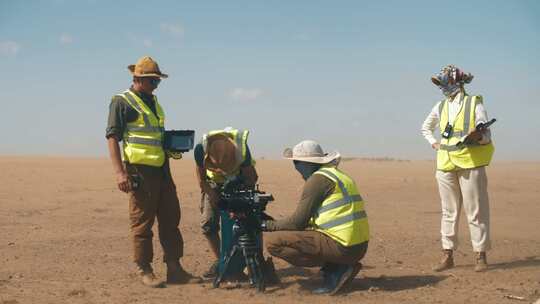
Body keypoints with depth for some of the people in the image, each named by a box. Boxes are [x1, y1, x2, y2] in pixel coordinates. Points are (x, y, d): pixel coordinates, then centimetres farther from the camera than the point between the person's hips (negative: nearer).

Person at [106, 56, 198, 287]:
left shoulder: (153, 101, 19)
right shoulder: (122, 102, -4)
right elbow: (112, 137, -10)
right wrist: (119, 172, -19)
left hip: (161, 170, 8)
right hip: (139, 171, -8)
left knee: (171, 218, 8)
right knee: (142, 222, -2)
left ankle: (174, 268, 16)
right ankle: (144, 270, 9)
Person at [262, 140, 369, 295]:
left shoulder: (318, 179, -10)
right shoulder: (336, 174, 18)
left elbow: (298, 222, -9)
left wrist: (268, 225, 5)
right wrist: (279, 224, 21)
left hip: (341, 246, -10)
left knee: (272, 241, -11)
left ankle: (335, 269, -8)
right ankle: (341, 266, 9)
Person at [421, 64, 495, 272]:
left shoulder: (474, 104, -2)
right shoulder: (440, 107, 12)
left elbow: (487, 136, -4)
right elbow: (425, 128, 29)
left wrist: (479, 136, -25)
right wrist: (434, 143, 14)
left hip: (470, 163, -4)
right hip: (445, 164, 4)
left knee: (476, 212, -2)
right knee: (449, 212, 7)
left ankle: (480, 256, 6)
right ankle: (448, 256, 12)